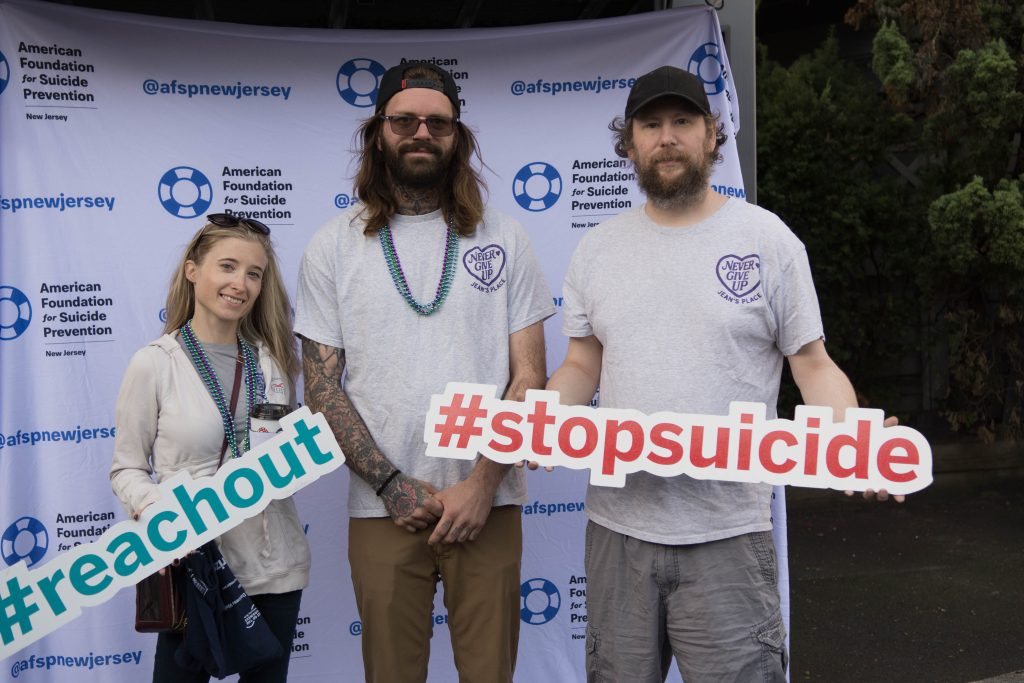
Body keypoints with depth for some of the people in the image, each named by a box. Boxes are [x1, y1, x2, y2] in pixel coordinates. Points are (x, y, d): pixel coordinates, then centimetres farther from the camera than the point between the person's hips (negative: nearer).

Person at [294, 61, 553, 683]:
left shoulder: (503, 239, 4)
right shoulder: (334, 248, 4)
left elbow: (530, 377, 1)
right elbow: (322, 387, 1)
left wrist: (483, 482, -10)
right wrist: (393, 484, -9)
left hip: (488, 503, 0)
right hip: (384, 506, 0)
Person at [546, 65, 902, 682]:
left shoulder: (767, 238, -1)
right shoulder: (599, 248, 9)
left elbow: (814, 364, 0)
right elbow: (582, 366, 12)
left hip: (727, 536, -3)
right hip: (617, 525, 4)